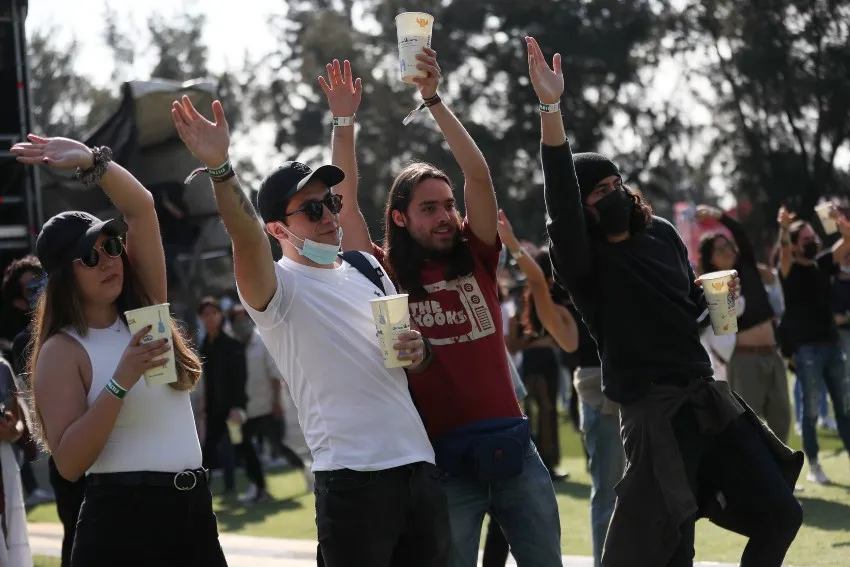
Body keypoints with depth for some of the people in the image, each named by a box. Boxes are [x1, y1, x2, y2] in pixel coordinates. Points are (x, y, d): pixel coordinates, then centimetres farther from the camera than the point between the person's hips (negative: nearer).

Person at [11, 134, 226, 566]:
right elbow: (68, 462, -15)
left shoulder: (144, 309, 10)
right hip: (122, 518, -6)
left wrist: (91, 160, -12)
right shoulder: (63, 351, -5)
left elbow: (141, 210, 1)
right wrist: (121, 381, -21)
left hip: (193, 508, 6)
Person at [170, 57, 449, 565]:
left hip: (419, 466, 7)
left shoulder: (367, 271, 17)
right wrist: (221, 169, -39)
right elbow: (248, 239, -23)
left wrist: (418, 351, 5)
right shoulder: (278, 288, -3)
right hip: (354, 479, -6)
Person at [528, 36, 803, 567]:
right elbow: (560, 198, -28)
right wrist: (551, 107, -39)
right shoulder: (583, 260, -8)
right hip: (656, 411, -7)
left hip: (710, 397, 7)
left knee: (779, 512, 8)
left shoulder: (662, 234, 11)